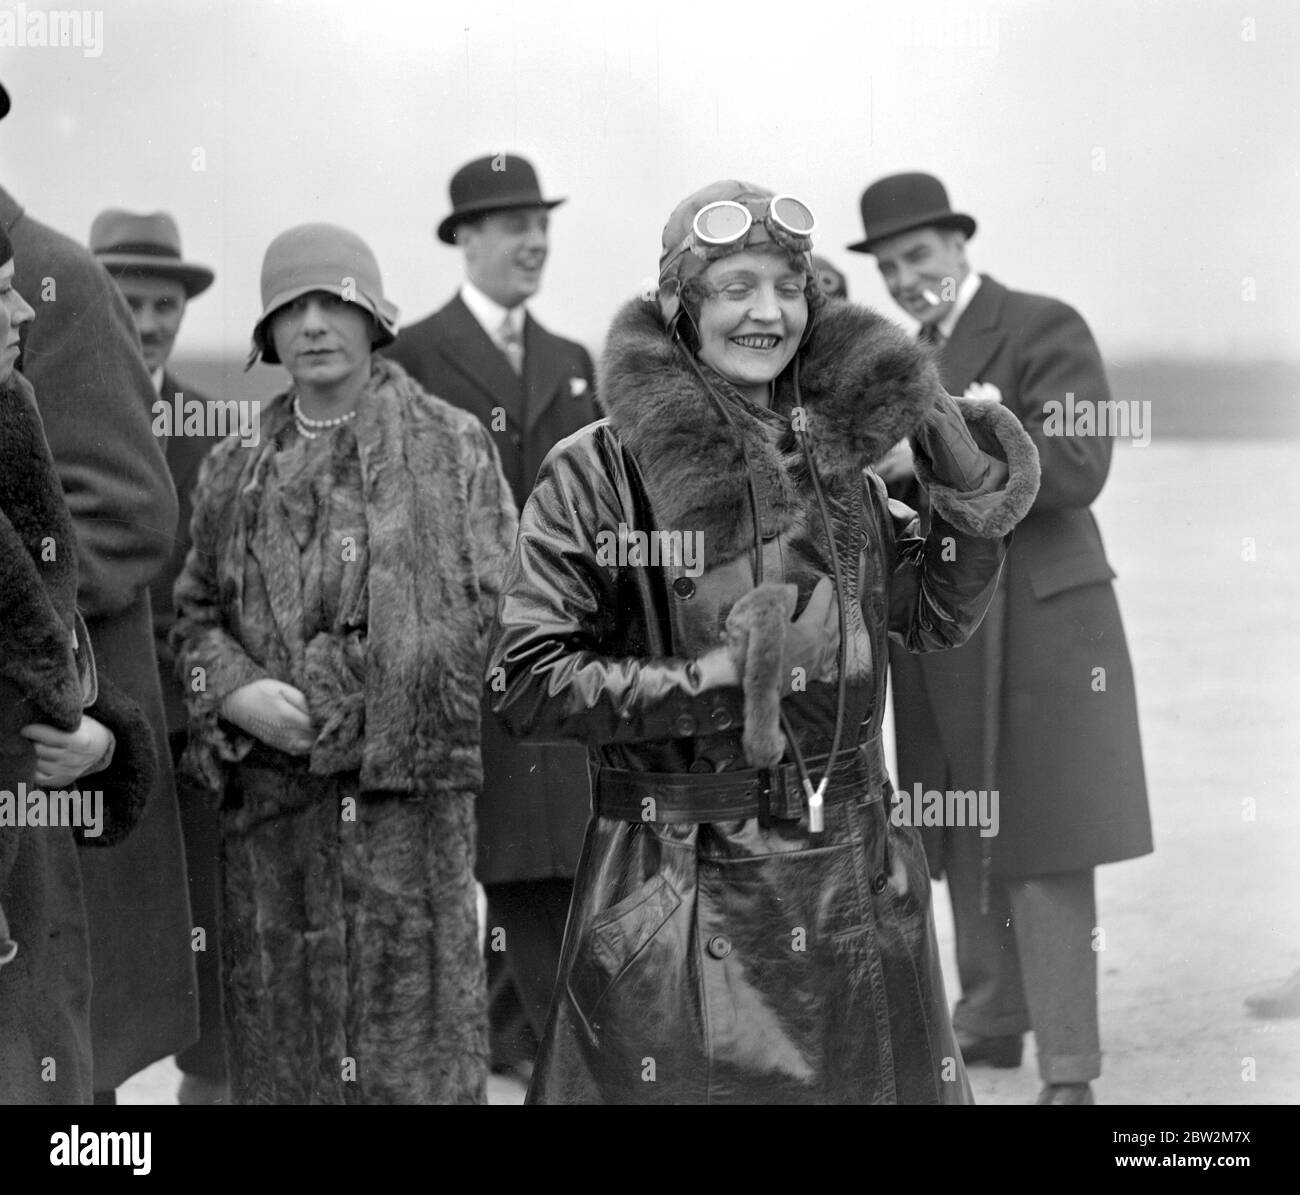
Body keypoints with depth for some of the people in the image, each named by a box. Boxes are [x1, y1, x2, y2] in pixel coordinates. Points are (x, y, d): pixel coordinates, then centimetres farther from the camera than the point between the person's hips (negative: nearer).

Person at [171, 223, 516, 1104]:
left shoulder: (454, 445, 4)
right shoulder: (233, 472, 14)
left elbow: (495, 605, -2)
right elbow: (194, 618, 14)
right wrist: (238, 693, -7)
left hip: (413, 794, -3)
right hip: (272, 800, 3)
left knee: (421, 1043, -2)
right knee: (278, 1042, 6)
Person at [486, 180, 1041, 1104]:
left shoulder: (835, 451, 8)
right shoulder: (600, 470, -8)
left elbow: (935, 618, 17)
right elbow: (527, 680, -10)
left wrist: (975, 507, 1)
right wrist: (700, 682, -19)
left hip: (852, 877, 5)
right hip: (677, 882, -5)